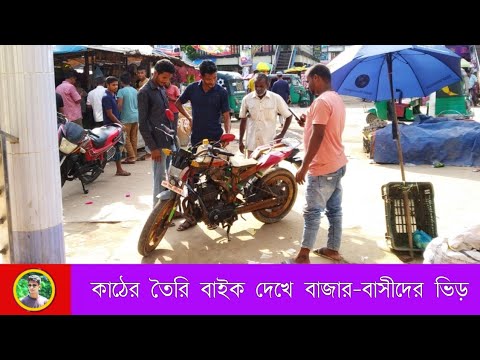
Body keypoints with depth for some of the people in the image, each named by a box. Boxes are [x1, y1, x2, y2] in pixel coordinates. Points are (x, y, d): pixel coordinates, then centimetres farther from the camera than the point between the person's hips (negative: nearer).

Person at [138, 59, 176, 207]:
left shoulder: (162, 89, 14)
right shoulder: (144, 93, -11)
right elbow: (143, 124, -13)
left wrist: (172, 136, 17)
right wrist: (153, 147, -16)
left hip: (168, 140, 8)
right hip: (158, 143, -8)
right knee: (160, 179, -5)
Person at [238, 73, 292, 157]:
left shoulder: (276, 99, -4)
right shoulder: (247, 99, 1)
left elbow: (288, 116, 6)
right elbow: (243, 120, 10)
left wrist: (282, 134, -1)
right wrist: (240, 141, 9)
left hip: (269, 144, -2)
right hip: (252, 144, 2)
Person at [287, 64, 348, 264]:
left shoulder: (322, 101, -18)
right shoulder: (336, 99, 13)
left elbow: (317, 137, -23)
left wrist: (304, 167, -19)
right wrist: (309, 123, 7)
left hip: (322, 168, -10)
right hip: (336, 164, 10)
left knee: (312, 212, -4)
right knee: (334, 210, 14)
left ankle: (303, 257, 2)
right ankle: (333, 250, 23)